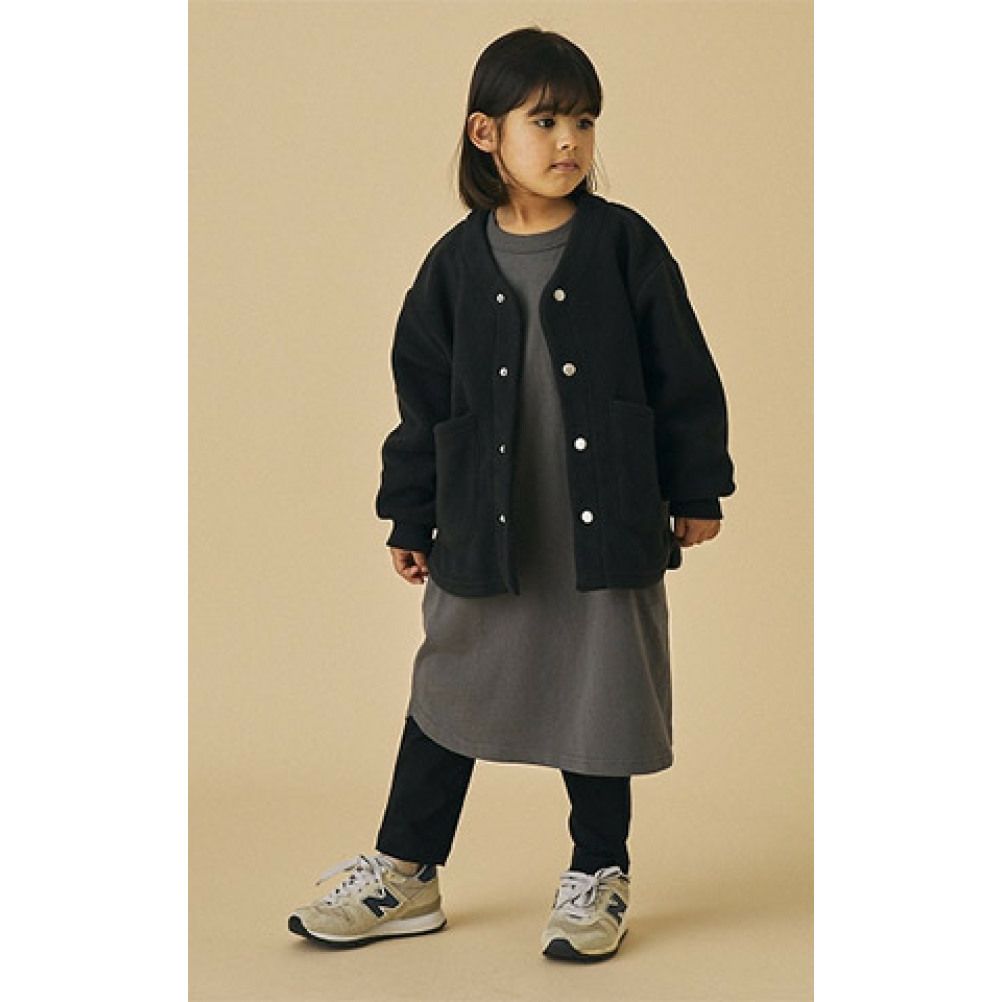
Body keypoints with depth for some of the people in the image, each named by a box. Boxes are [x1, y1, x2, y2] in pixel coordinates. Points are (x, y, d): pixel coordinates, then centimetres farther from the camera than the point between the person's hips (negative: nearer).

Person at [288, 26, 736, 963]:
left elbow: (683, 376, 1)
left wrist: (696, 490, 1)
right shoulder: (456, 262, 0)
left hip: (605, 528, -1)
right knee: (449, 692, 10)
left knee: (597, 698, 8)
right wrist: (411, 520, 7)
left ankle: (597, 877, 26)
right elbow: (424, 397, 6)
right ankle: (403, 873, 24)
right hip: (484, 532, 2)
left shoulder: (624, 244, -4)